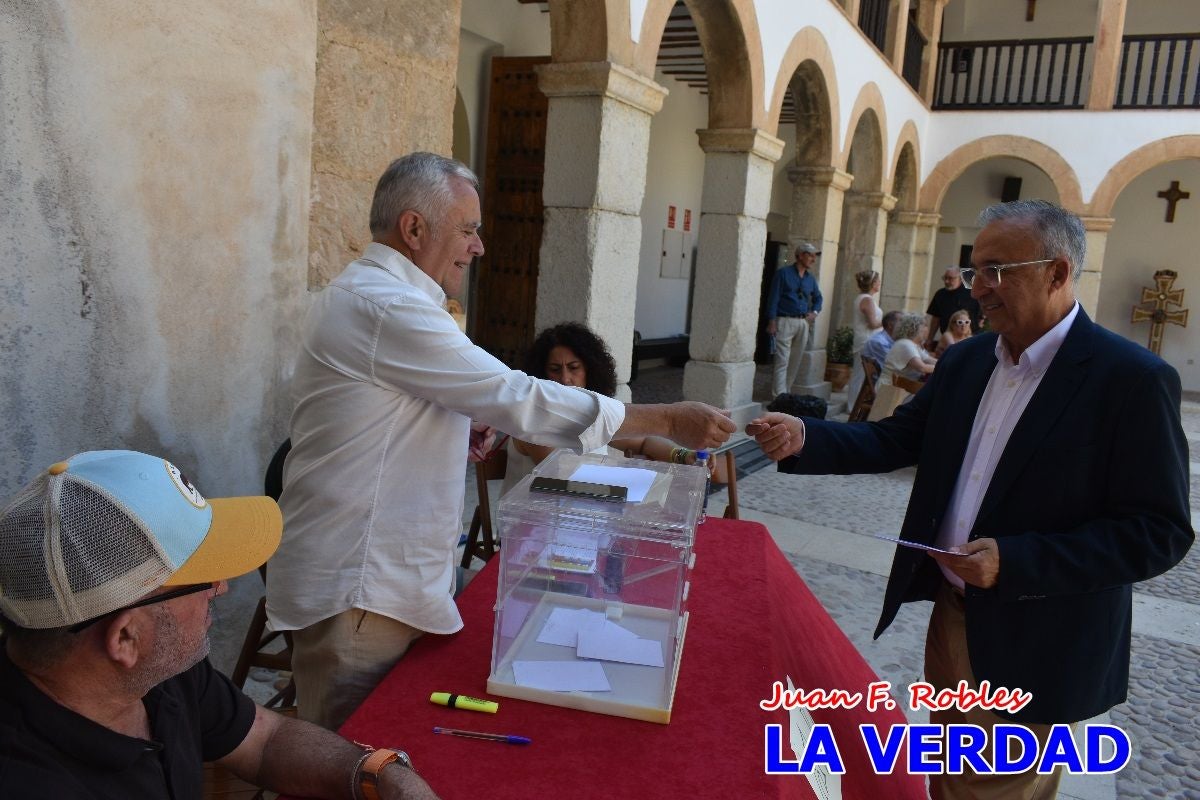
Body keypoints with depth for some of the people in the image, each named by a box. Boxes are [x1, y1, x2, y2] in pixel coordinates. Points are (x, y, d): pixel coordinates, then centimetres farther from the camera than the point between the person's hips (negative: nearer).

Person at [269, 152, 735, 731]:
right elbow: (516, 398, -25)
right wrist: (666, 421, -20)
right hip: (353, 591, -10)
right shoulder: (387, 306, -20)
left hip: (380, 573, 10)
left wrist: (456, 431, 6)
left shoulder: (363, 294, 15)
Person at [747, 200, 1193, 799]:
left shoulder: (1133, 379, -17)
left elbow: (1160, 532, -18)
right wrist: (805, 439, -13)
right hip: (951, 612, 6)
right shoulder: (964, 361, 3)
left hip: (1035, 645, -6)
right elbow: (894, 440, 6)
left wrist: (1015, 562, -27)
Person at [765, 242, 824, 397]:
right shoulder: (783, 273, -2)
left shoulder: (811, 278, 14)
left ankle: (786, 392, 18)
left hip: (803, 323, 6)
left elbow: (818, 298, 28)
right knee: (782, 361, -10)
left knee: (795, 362, 8)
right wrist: (772, 322, -13)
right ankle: (779, 397, -11)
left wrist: (815, 312, 8)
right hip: (785, 321, -6)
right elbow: (773, 298, -6)